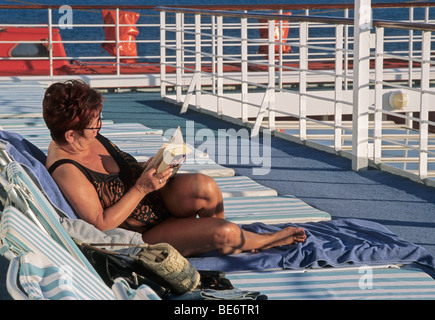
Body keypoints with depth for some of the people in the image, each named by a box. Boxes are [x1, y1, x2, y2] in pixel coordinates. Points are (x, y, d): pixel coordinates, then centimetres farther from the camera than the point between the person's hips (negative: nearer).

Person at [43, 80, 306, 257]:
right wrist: (141, 188, -27)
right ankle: (261, 242, 16)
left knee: (203, 186, -25)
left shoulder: (89, 139, 0)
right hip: (142, 237, -7)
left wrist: (150, 166, -5)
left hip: (154, 197, 7)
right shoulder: (65, 170, -26)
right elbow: (102, 223, -25)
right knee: (225, 232, -21)